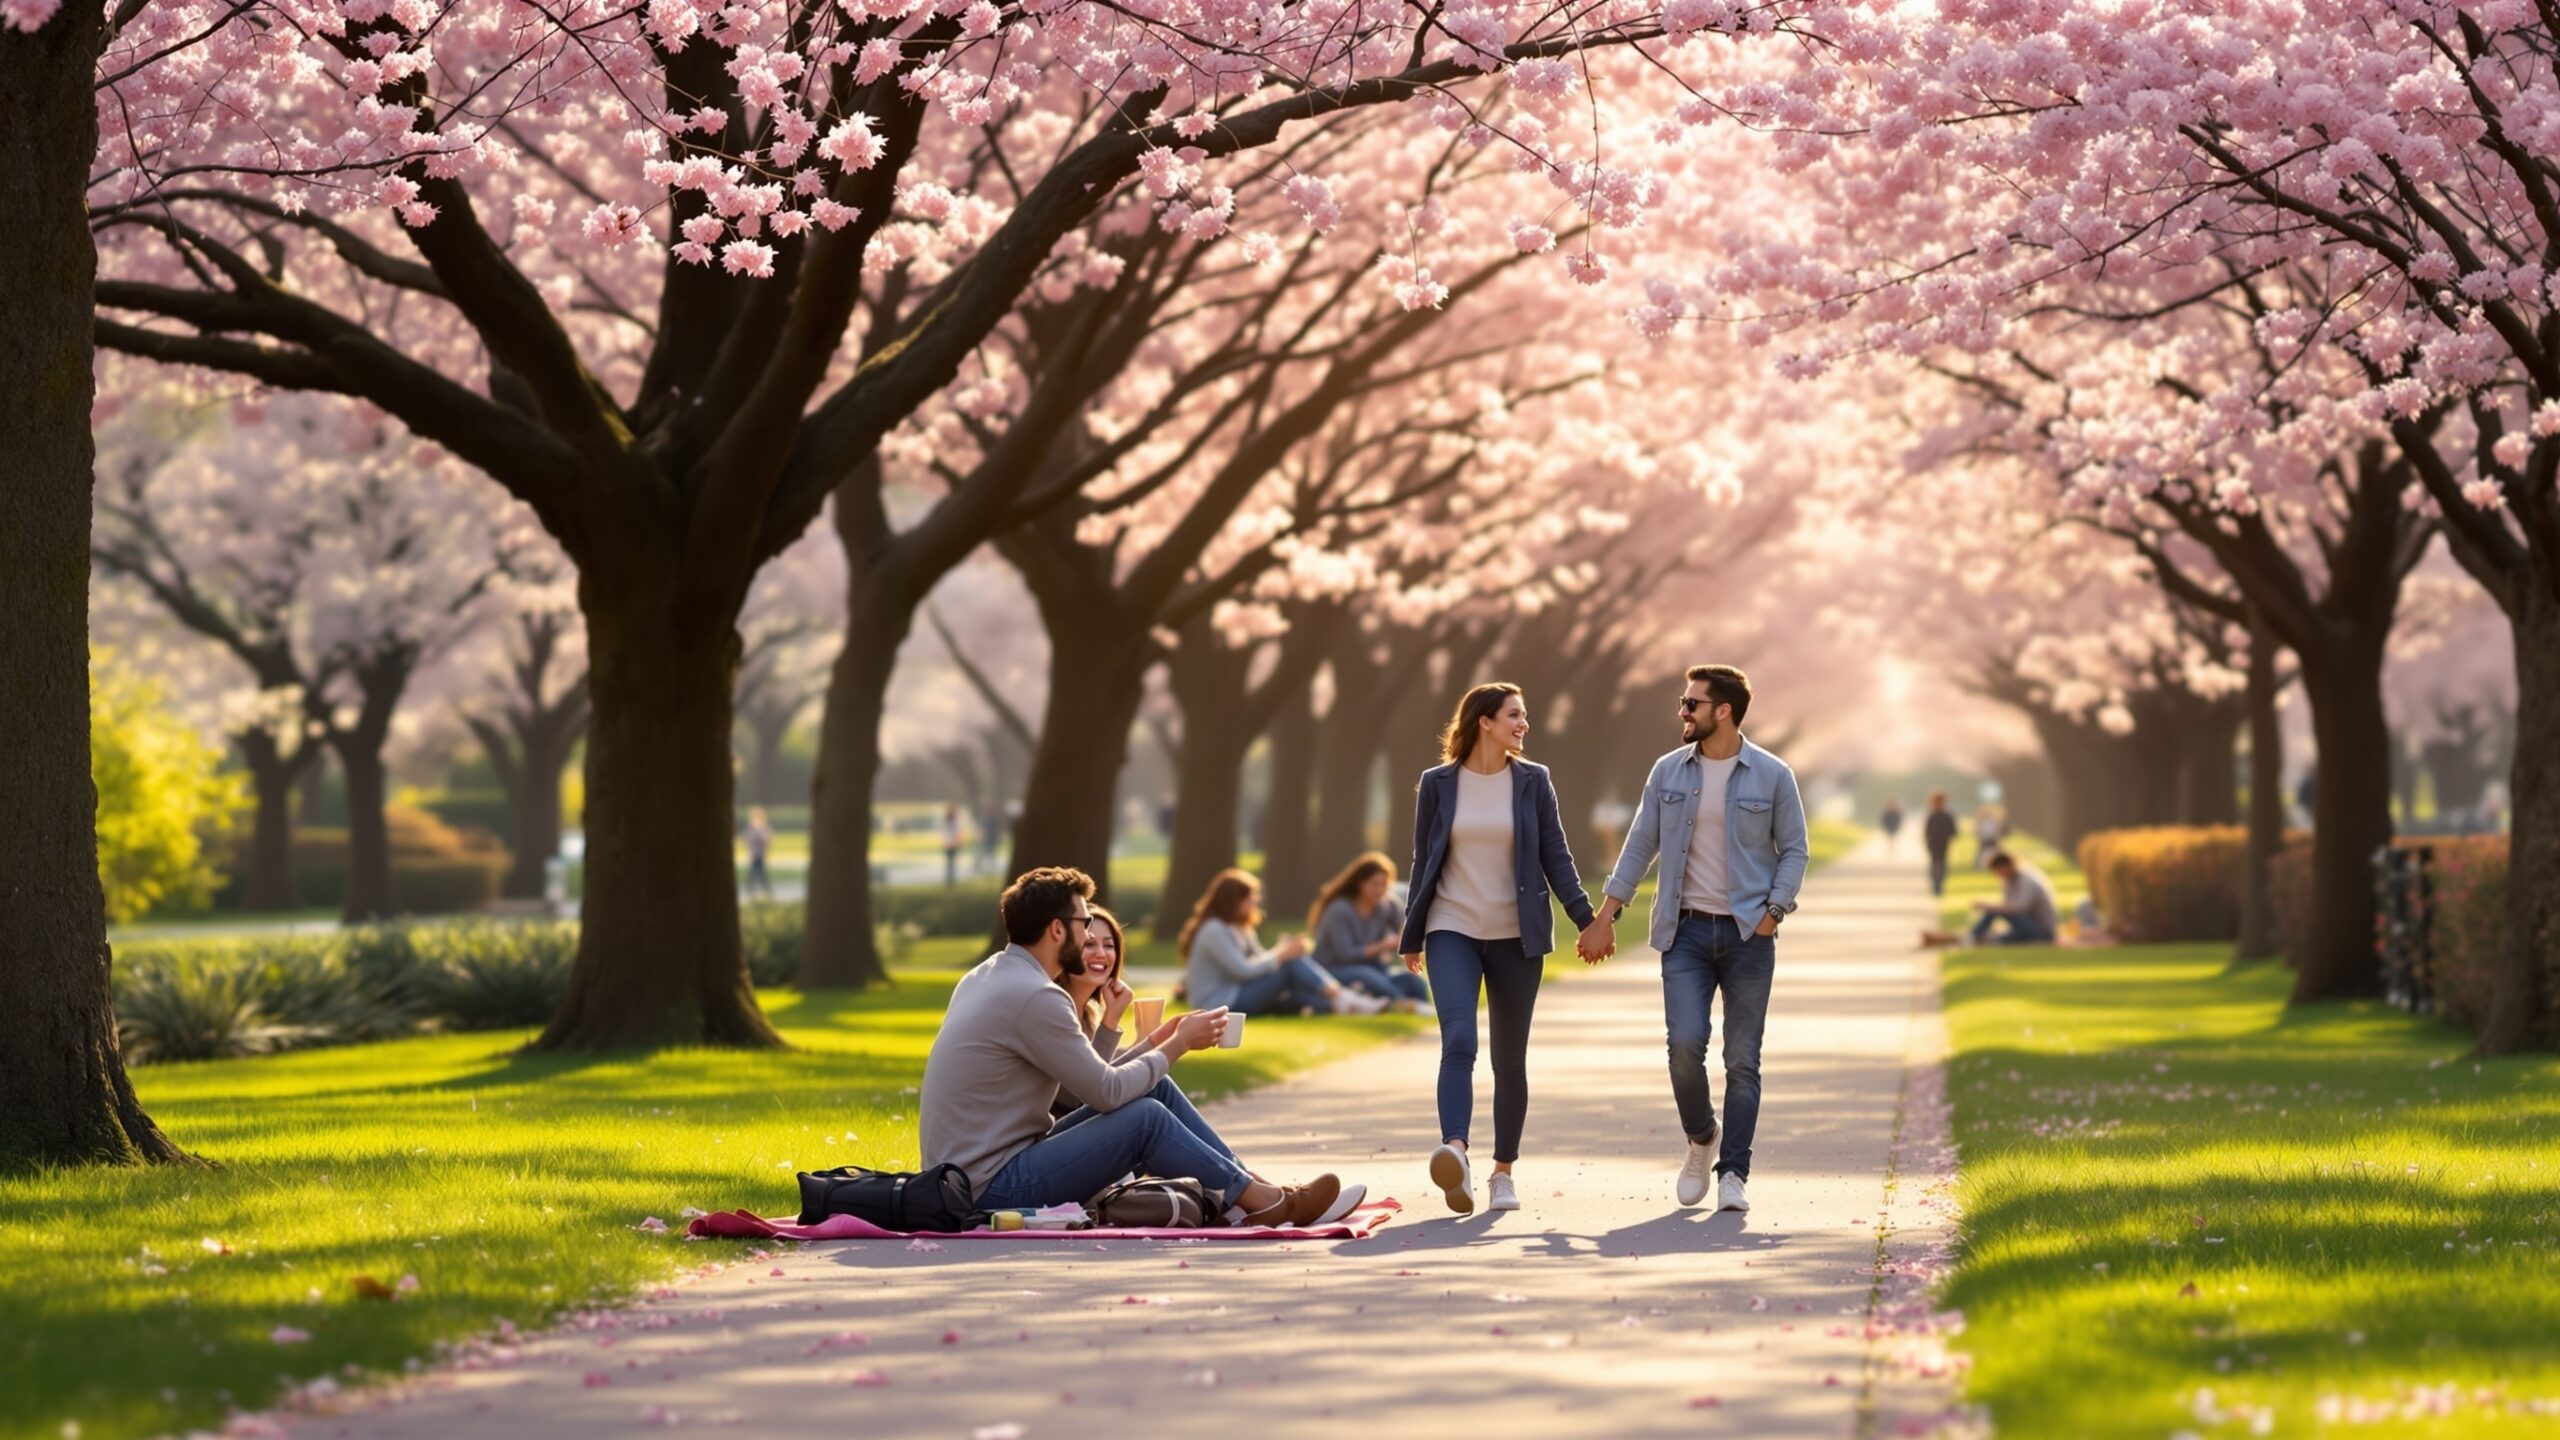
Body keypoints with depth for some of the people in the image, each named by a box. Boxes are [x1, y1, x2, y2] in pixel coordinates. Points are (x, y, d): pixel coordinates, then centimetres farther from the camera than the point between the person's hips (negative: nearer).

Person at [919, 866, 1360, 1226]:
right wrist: (1178, 1045, -2)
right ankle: (1264, 1203, -3)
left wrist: (1158, 1041, 12)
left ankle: (1250, 1187, 6)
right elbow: (1107, 1092, -16)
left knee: (1156, 1089, 6)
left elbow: (1088, 1081, 15)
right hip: (990, 1189, -10)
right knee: (1145, 1118, -15)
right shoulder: (1034, 997, -20)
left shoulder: (989, 977, 12)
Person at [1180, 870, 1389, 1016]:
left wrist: (1287, 949, -8)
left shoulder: (1240, 930, 18)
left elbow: (1261, 963, 9)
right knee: (1291, 965, -20)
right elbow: (1243, 970, -20)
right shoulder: (1213, 931, -14)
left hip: (1240, 1000, 10)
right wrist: (1282, 955, -15)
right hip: (1222, 1005, -10)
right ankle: (1342, 999, -25)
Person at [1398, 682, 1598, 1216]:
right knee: (1458, 1040, -22)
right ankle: (1454, 1153, -38)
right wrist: (1412, 937, 12)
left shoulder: (1533, 782, 4)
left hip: (1516, 936, 2)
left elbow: (1556, 857, 5)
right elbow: (1423, 863, 9)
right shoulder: (1437, 784, 3)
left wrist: (1585, 917, -6)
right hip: (1452, 931, -2)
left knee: (1510, 1060, 6)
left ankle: (1504, 1172, 17)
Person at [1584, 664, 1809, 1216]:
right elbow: (1640, 845, 9)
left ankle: (1733, 1174, 3)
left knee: (1742, 1059, -1)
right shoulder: (1669, 772, 6)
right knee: (1685, 1045, -12)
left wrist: (1774, 910, -10)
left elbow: (1794, 850, 4)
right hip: (1687, 929, 1)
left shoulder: (1772, 776, -1)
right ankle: (1701, 1141, 13)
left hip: (1748, 933, -1)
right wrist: (1606, 916, 4)